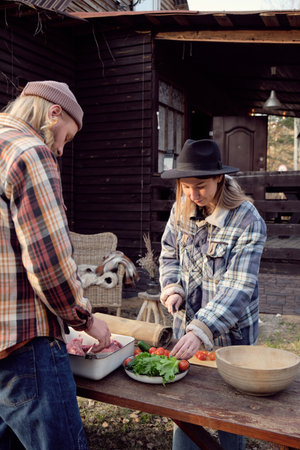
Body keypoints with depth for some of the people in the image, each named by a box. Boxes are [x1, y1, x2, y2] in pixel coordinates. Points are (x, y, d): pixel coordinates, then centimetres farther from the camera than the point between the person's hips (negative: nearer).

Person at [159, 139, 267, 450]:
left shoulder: (247, 221, -21)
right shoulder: (181, 209, -5)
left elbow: (238, 288, -26)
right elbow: (169, 255, 10)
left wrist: (201, 331, -34)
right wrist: (173, 289, -8)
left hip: (231, 331, -4)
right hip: (188, 323, 4)